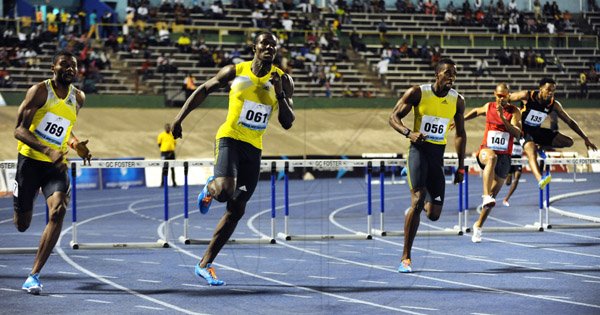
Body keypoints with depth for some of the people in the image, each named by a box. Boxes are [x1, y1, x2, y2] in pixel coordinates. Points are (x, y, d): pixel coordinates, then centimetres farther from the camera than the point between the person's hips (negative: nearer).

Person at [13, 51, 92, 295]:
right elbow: (19, 130, -15)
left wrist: (75, 144, 4)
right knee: (22, 225, 4)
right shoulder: (40, 91, -10)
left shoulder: (78, 98, 7)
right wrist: (48, 150, -28)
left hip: (56, 165, 3)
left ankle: (34, 275, -20)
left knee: (58, 211, -23)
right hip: (30, 160, -3)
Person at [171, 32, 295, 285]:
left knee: (236, 211, 4)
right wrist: (179, 118, 4)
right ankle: (210, 188, 9)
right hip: (229, 138, -4)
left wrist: (280, 94, -16)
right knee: (225, 191, -30)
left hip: (254, 149, 4)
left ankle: (205, 265, 13)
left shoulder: (283, 81, 1)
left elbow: (287, 123, -1)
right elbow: (205, 90, 10)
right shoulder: (235, 72, -3)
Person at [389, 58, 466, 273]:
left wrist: (461, 167, 11)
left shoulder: (457, 100, 4)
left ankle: (417, 207, 38)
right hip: (419, 150, -4)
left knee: (434, 214, -2)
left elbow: (460, 134, 14)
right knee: (417, 200, -19)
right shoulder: (417, 93, -6)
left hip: (438, 155, 4)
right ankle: (405, 258, -11)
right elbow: (394, 117, -3)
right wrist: (408, 133, -24)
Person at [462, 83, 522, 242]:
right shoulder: (489, 107, 7)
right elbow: (476, 111, 30)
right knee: (492, 158, -41)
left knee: (493, 195, 4)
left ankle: (478, 225, 21)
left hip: (504, 156, 1)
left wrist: (503, 119, -24)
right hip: (486, 150, -1)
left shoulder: (514, 111, -1)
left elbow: (517, 134, -15)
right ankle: (486, 196, -54)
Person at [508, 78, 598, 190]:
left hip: (537, 131, 6)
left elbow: (570, 121, 0)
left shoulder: (554, 105, -8)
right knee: (532, 152, -36)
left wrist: (586, 138, -2)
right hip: (523, 130, -6)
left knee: (568, 142, -5)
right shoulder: (527, 96, -18)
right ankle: (540, 180, -60)